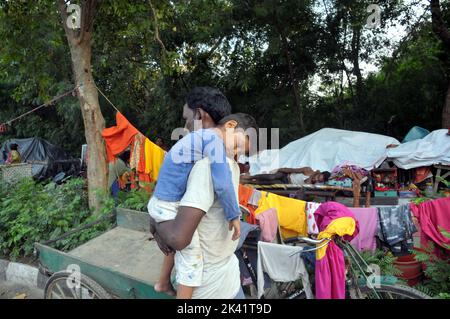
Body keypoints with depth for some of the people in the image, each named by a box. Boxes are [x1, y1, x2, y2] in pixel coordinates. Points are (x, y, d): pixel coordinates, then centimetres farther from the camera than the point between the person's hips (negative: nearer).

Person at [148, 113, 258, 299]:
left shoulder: (200, 137, 11)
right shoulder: (213, 138, -19)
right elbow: (222, 184, -28)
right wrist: (234, 215, -16)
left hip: (161, 203, 10)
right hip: (171, 208, -10)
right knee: (192, 256, 0)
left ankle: (163, 283, 47)